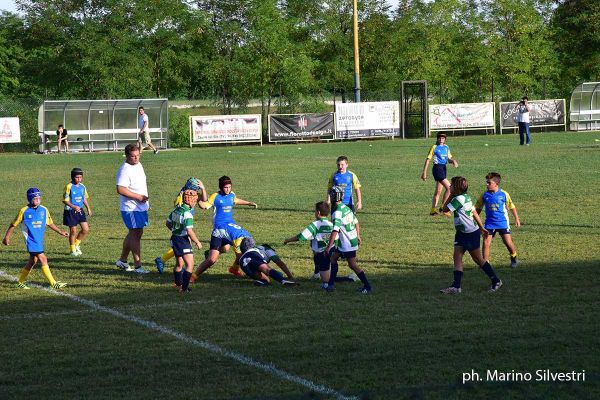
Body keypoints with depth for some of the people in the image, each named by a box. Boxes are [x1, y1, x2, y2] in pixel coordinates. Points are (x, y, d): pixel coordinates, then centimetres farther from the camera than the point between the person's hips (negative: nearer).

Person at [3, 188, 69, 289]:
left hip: (39, 240, 6)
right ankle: (53, 283, -14)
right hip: (31, 240, -6)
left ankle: (21, 282, 29)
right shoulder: (24, 211, -9)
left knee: (33, 261, 13)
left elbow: (50, 223, 17)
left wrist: (60, 232, 12)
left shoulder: (44, 210, 4)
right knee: (43, 259, -13)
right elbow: (13, 224, 1)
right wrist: (7, 237, 3)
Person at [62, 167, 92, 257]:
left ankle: (76, 244, 20)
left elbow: (85, 198, 17)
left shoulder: (82, 187, 6)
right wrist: (74, 207, -26)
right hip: (70, 211, -6)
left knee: (86, 229, -1)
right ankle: (73, 250, 16)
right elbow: (65, 200, -14)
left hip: (80, 210, 6)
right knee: (73, 231, 1)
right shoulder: (69, 187, -13)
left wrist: (88, 208, 9)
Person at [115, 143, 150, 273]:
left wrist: (145, 199, 20)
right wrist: (138, 197, -24)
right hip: (131, 208, -9)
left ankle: (122, 260, 30)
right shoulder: (125, 170, -20)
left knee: (133, 234, 17)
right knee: (136, 235, -5)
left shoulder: (139, 165, 10)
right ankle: (137, 266, 0)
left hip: (141, 207, 9)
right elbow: (120, 189, -28)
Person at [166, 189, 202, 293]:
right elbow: (189, 231, -25)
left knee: (179, 264, 24)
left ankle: (178, 285, 38)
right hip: (183, 240, -9)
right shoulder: (187, 213, -21)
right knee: (190, 264, -9)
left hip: (174, 238, 9)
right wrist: (197, 242, -14)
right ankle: (184, 288, -15)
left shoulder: (176, 209, 5)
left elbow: (168, 223, 16)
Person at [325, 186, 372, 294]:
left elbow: (335, 231, -29)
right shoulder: (346, 208, 6)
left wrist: (328, 247, -27)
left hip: (347, 243, -10)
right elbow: (356, 223, 15)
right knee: (333, 258, 17)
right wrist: (358, 236, 28)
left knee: (353, 265, -2)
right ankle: (331, 284, 19)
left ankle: (368, 287, 2)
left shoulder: (337, 213, -22)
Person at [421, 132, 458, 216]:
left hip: (443, 168, 7)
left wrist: (453, 161, -3)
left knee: (438, 191, 10)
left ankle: (433, 210, 16)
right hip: (437, 168, -7)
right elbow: (428, 159, -5)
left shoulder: (446, 147, 12)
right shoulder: (434, 147, -5)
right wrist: (424, 172, -8)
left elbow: (449, 157, 22)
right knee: (449, 187, -15)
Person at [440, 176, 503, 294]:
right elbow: (475, 213, 15)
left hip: (470, 234, -10)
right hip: (462, 233, 10)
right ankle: (456, 286, -5)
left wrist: (450, 195, -6)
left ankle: (496, 281, 16)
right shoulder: (466, 197, 9)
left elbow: (445, 208, -16)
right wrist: (482, 228, 21)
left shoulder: (459, 199, -21)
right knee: (457, 257, 1)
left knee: (478, 259, 3)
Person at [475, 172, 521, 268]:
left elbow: (512, 207, 5)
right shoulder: (484, 196, -1)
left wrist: (516, 219, 9)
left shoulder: (504, 194, -7)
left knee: (508, 243, -1)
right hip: (489, 223, 2)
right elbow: (478, 209, 11)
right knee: (486, 243, -8)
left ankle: (514, 258, 27)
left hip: (503, 223, -2)